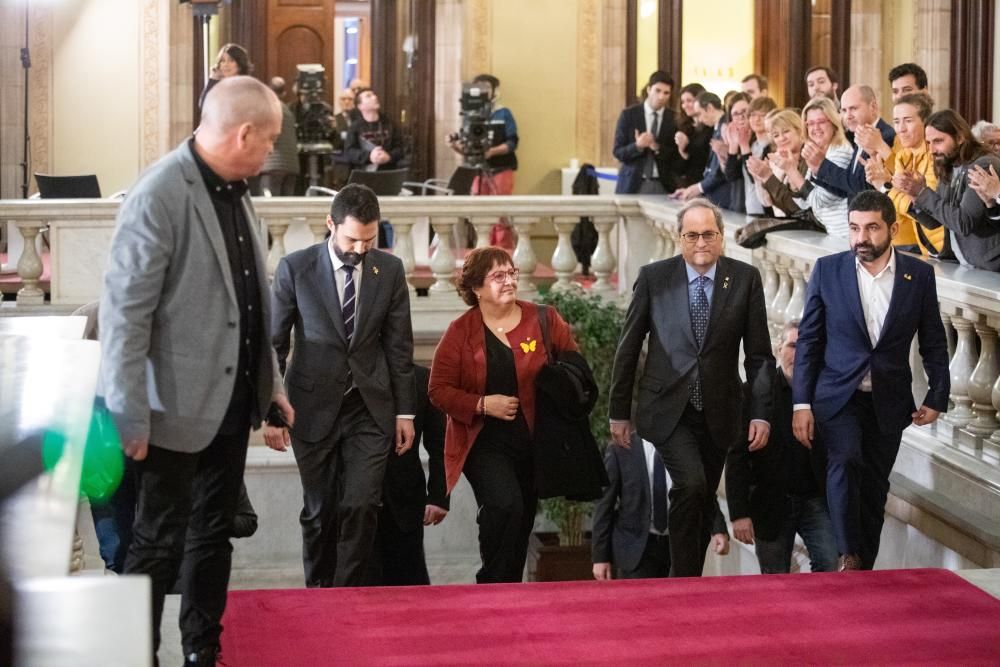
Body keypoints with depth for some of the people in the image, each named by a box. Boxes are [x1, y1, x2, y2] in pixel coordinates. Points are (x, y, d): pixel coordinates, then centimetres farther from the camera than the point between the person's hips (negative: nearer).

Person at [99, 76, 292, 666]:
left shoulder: (236, 192, 7)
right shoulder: (159, 196, -19)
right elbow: (125, 311, -19)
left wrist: (271, 381, 16)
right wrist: (132, 418, -19)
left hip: (232, 399, 8)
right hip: (179, 406, -8)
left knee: (214, 533, 16)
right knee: (161, 541, 2)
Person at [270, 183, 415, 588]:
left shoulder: (390, 270, 2)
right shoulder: (295, 268, -5)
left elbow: (399, 346, 6)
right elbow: (274, 343, 0)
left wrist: (404, 411, 5)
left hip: (370, 407, 1)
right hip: (314, 407, -1)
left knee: (361, 506, -8)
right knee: (319, 511, 6)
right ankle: (318, 596, 20)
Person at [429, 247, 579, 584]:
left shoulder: (544, 320, 1)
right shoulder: (460, 332, -3)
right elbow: (439, 390, -4)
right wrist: (482, 404, -17)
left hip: (534, 443, 3)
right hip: (485, 443, -3)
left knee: (522, 521, 11)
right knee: (504, 505, -27)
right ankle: (493, 584, -13)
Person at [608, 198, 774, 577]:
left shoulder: (745, 279, 1)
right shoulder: (654, 277, -2)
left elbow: (759, 354, 3)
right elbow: (628, 347, 3)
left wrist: (761, 414, -4)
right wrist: (619, 411, 3)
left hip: (717, 413, 2)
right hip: (668, 410, -2)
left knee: (703, 503, 9)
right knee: (691, 484, -21)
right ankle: (683, 579, -12)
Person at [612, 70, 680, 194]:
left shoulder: (674, 119, 3)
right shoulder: (629, 115, 0)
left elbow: (677, 156, 0)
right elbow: (618, 152, -1)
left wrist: (657, 147, -17)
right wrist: (637, 146, -20)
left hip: (663, 186, 1)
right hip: (633, 184, -1)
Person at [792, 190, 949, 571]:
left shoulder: (919, 275, -2)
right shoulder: (827, 271, -4)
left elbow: (933, 341, 7)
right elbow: (809, 339, -1)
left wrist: (937, 396, 2)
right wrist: (801, 403, -5)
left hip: (889, 401, 2)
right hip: (837, 394, -2)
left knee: (874, 489, 7)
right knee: (846, 459, -26)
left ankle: (862, 571, 19)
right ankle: (847, 554, -20)